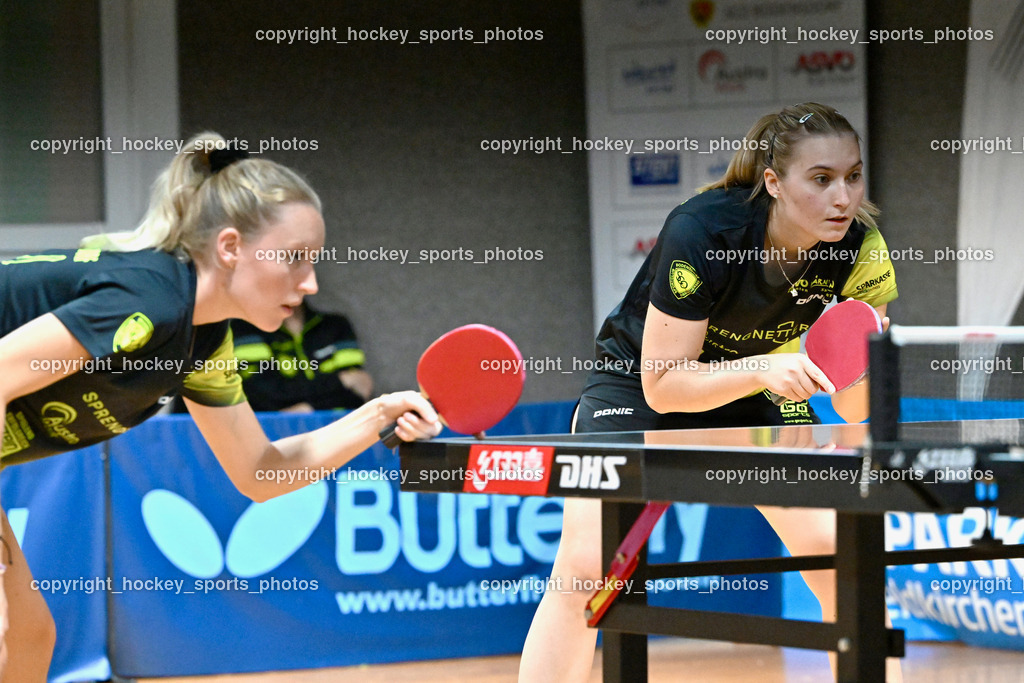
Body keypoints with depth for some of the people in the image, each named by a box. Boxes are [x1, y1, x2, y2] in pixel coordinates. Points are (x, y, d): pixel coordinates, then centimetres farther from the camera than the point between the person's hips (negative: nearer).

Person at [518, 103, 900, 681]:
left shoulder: (859, 246, -22)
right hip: (641, 386, -3)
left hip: (761, 390, 3)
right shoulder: (702, 231, -33)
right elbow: (663, 385, -28)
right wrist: (762, 368, -43)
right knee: (583, 568, -17)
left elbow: (852, 411, -16)